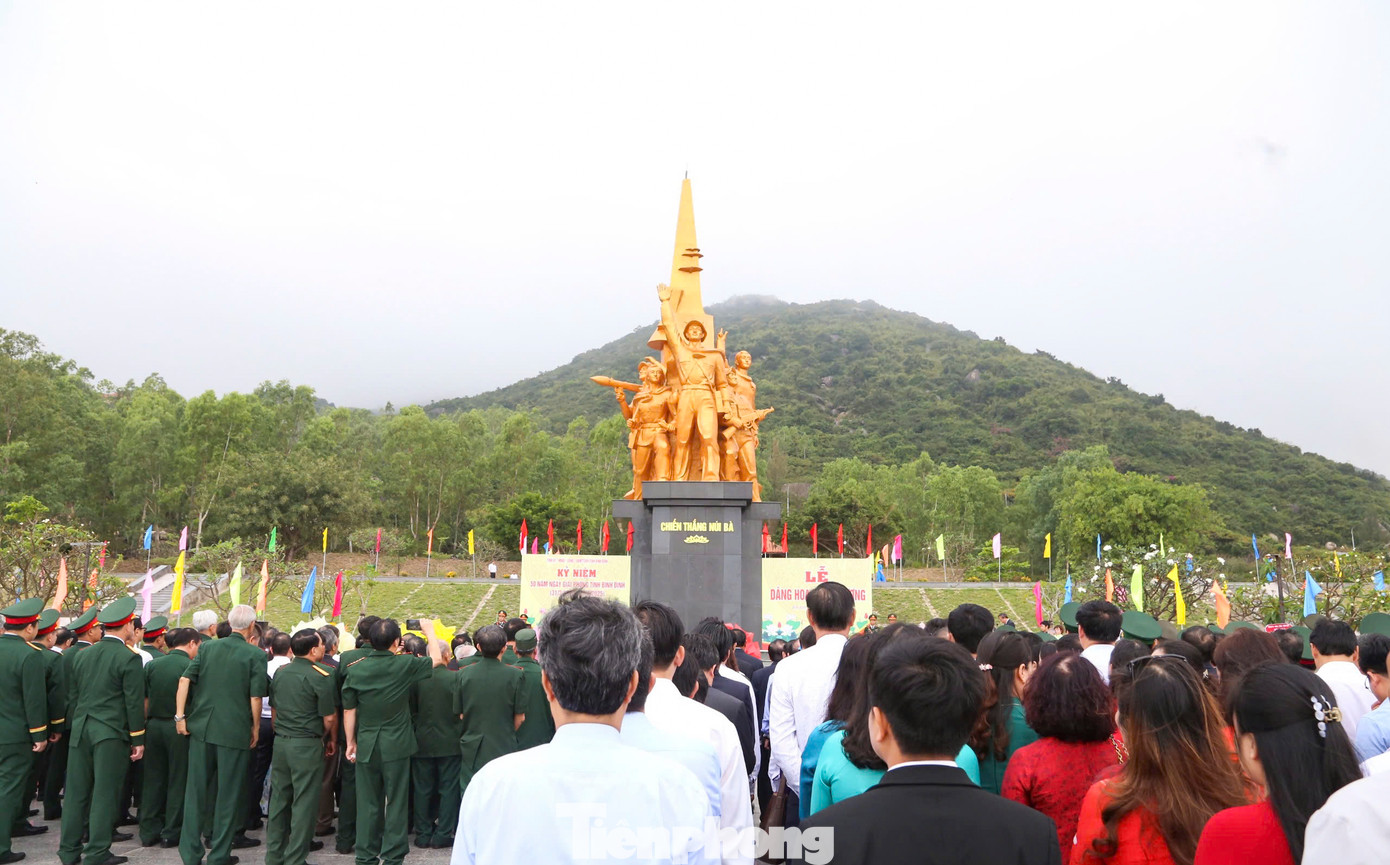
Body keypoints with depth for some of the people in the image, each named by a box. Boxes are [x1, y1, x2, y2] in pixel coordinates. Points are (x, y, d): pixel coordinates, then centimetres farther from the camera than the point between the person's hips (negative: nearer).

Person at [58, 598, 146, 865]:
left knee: (76, 791, 12)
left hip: (80, 731, 6)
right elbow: (134, 703, -10)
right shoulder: (130, 658, -10)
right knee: (105, 792, 1)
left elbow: (72, 698, 14)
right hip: (111, 733, -6)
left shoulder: (82, 655, 9)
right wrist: (138, 740, -3)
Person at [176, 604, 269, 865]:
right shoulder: (255, 655, -8)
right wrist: (255, 728, 2)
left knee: (195, 791, 14)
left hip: (200, 727, 4)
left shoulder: (207, 647, 4)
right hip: (235, 732, -4)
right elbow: (256, 697, -10)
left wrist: (180, 715, 3)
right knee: (228, 795, 8)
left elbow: (185, 680, -2)